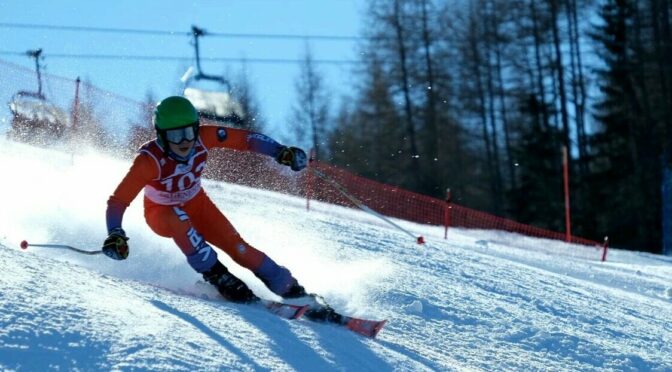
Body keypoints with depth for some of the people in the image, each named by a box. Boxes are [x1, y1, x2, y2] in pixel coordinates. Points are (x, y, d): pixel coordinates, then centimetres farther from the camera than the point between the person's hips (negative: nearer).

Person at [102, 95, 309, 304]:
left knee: (235, 245, -12)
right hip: (161, 214, -3)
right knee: (178, 219, -36)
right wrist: (115, 236, -51)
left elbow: (244, 139, -17)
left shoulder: (203, 138, -26)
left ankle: (288, 287, 0)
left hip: (196, 205, 3)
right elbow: (118, 200, -36)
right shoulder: (150, 160, -36)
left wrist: (281, 152, -28)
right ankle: (218, 276, -25)